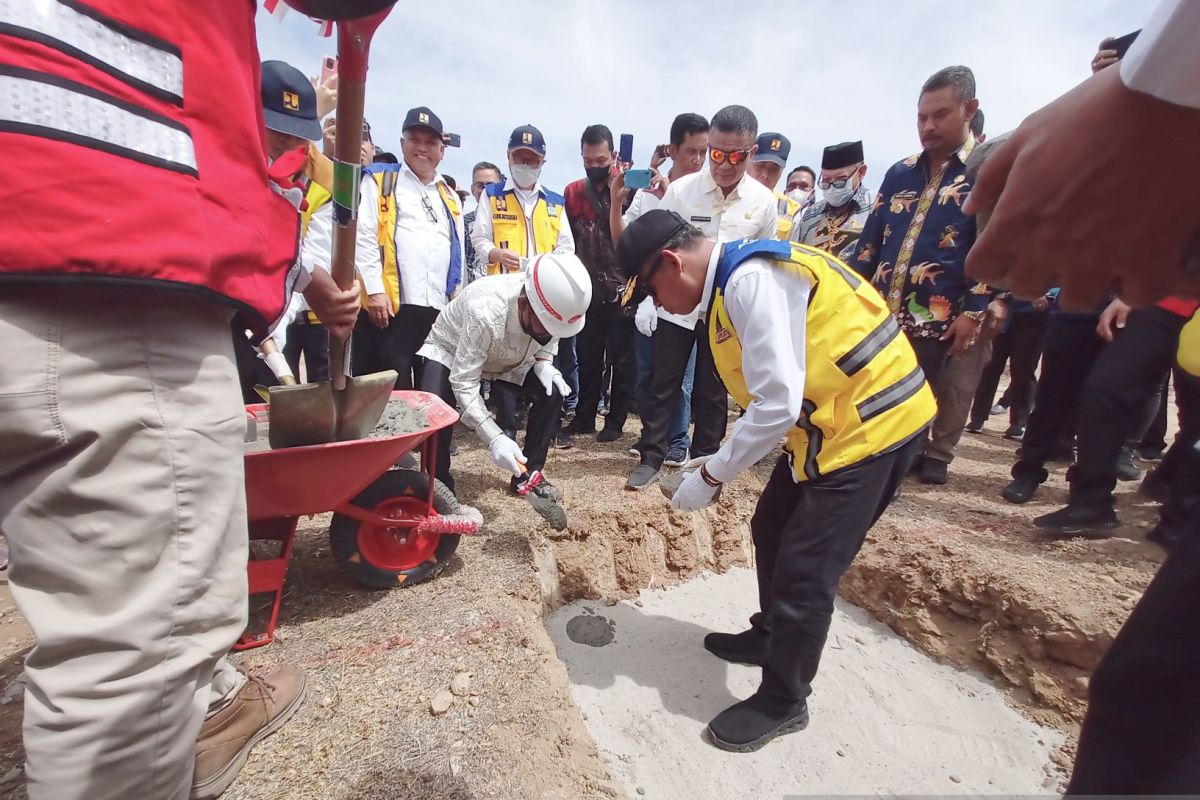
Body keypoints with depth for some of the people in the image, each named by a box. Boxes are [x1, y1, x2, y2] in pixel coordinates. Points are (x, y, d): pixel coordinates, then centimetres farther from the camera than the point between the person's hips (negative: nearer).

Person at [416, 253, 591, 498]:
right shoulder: (486, 313, -43)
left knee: (552, 392, -16)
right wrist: (494, 438, -46)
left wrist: (543, 361, -19)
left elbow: (550, 337, 1)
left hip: (508, 358, 5)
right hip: (449, 351, -4)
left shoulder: (553, 307, -25)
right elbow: (464, 384, -39)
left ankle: (527, 474, 0)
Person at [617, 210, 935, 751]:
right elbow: (771, 394, 12)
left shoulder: (752, 280, -24)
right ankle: (771, 637, 42)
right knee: (772, 532, 18)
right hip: (828, 420, 10)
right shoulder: (732, 283, 7)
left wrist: (713, 475, -17)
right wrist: (724, 460, 7)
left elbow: (778, 403, -28)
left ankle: (782, 702, 22)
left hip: (872, 422, -10)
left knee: (804, 571, -1)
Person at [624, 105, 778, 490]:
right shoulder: (680, 189, -6)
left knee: (713, 391, 10)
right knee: (663, 385, 5)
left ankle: (704, 461, 27)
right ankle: (651, 458, 20)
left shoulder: (764, 201, -1)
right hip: (677, 306, -1)